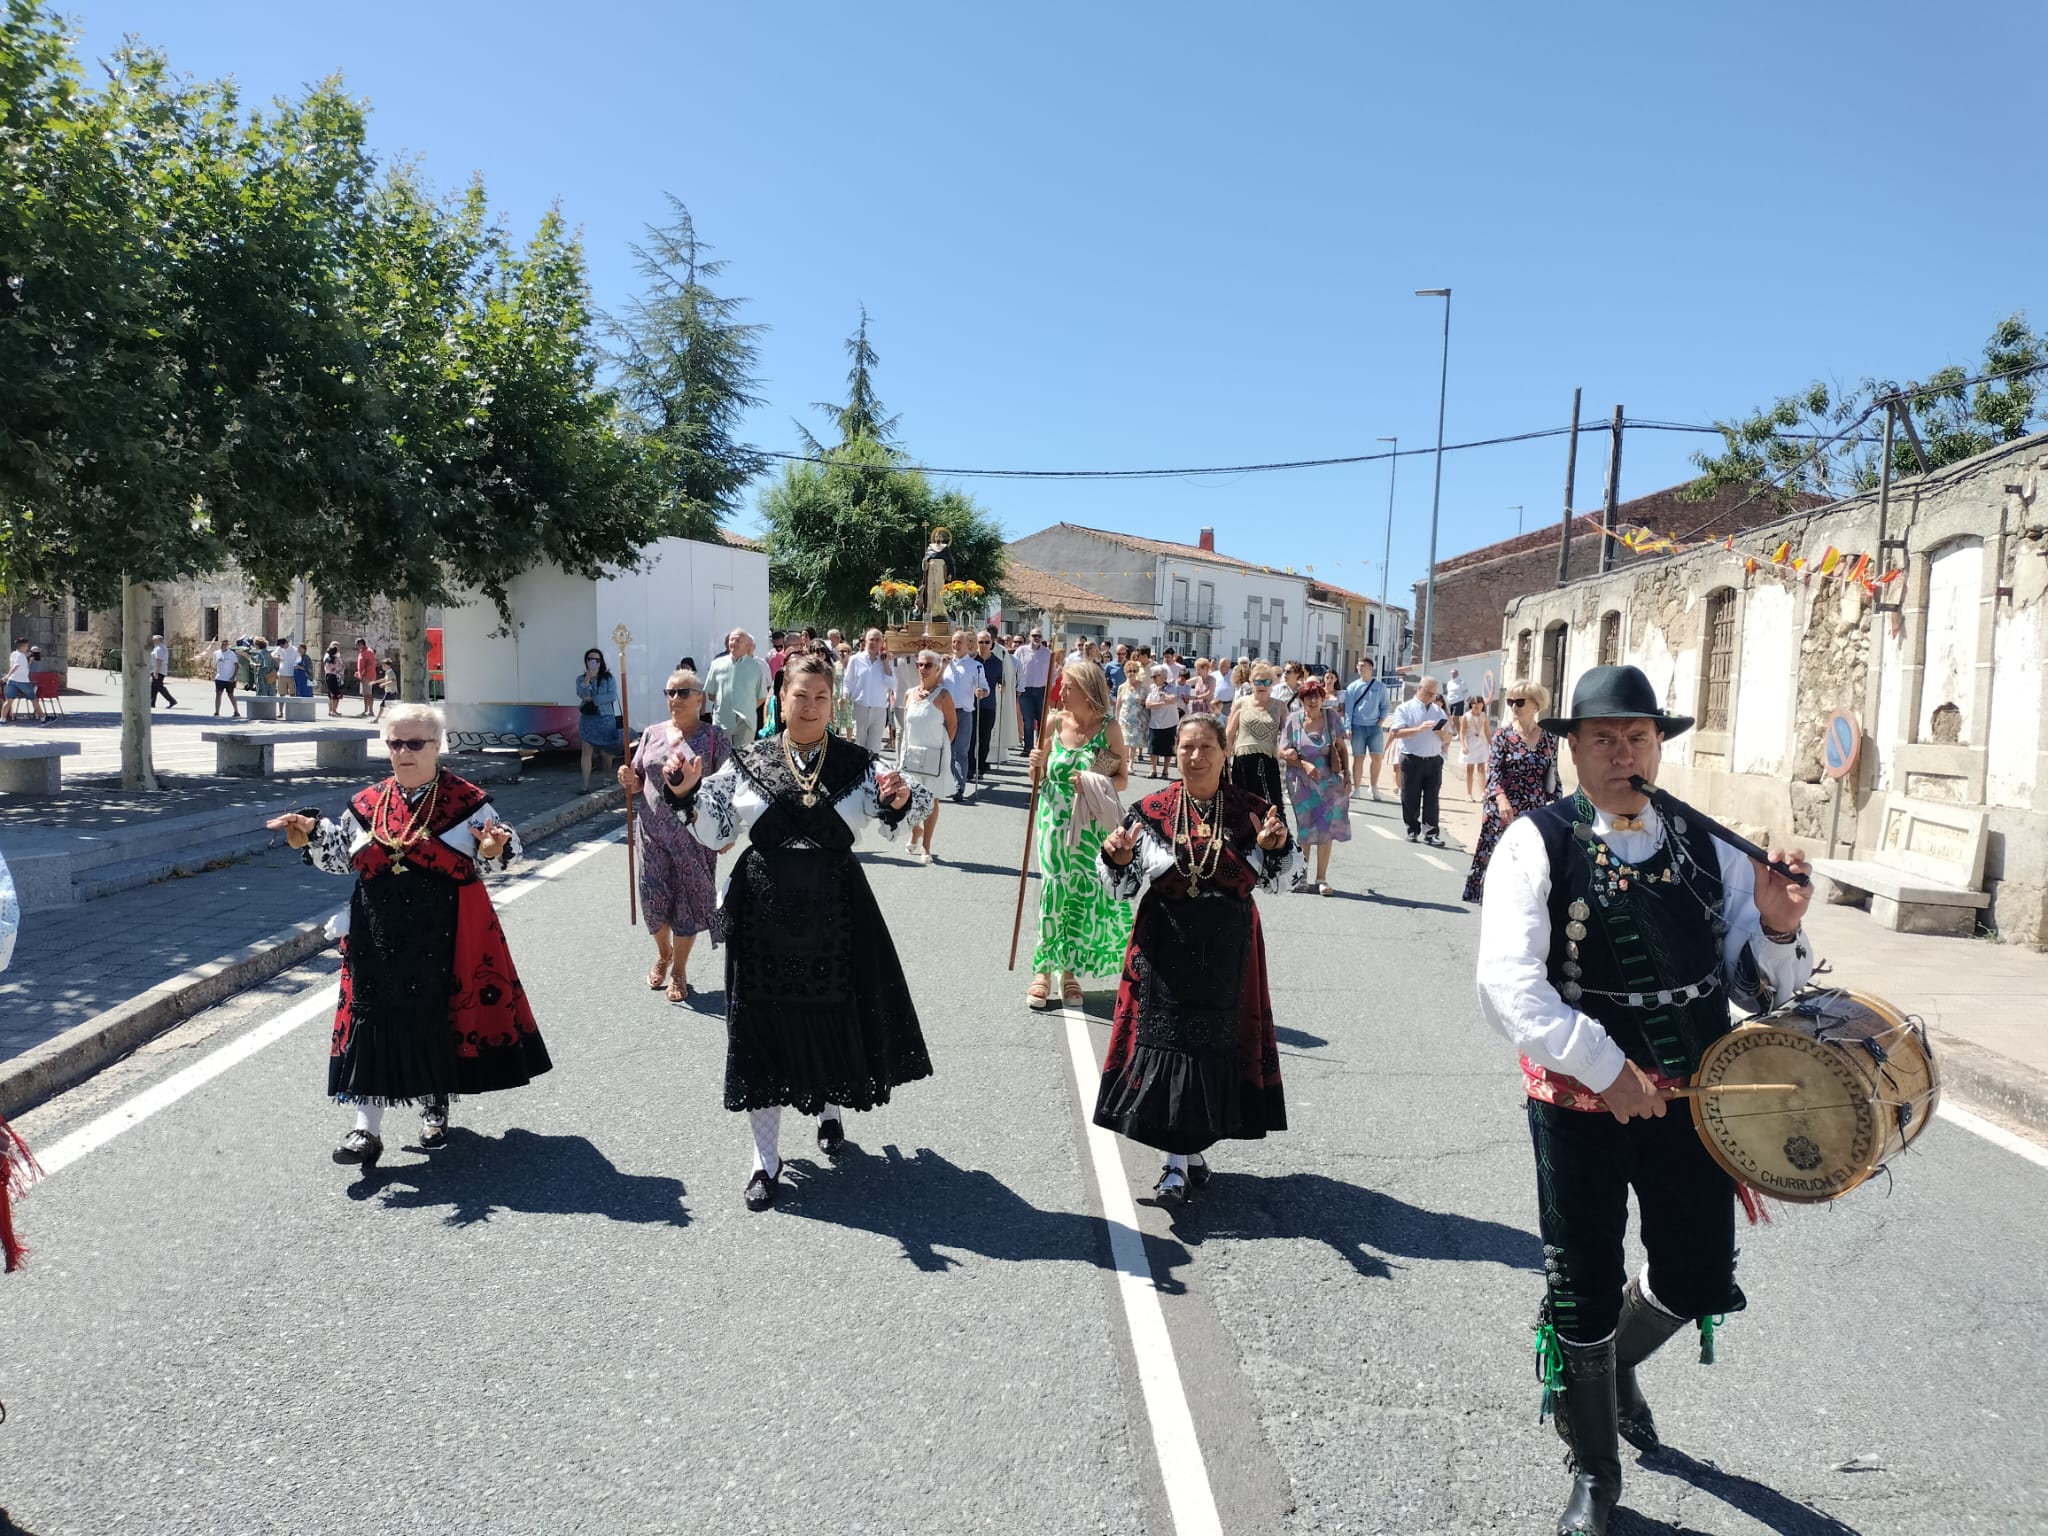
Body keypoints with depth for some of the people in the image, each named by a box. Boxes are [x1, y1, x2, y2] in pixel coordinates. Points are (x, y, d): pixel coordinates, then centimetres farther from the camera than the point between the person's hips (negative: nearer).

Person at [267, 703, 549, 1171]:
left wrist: (494, 848, -24)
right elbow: (342, 857, 16)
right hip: (379, 934, 3)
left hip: (444, 935, -2)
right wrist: (312, 832, -1)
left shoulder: (466, 800, -4)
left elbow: (500, 854, -1)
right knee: (375, 1019, 0)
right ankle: (367, 1129, 6)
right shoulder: (368, 803, 6)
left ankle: (434, 1102, 32)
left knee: (438, 1017, 8)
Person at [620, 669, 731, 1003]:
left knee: (688, 899, 4)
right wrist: (627, 780, -9)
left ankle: (679, 969, 23)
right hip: (654, 831, 3)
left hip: (695, 834, -3)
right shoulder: (652, 734, 7)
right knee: (653, 896, 6)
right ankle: (663, 953, 35)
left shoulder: (715, 737, -4)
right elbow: (637, 784, 14)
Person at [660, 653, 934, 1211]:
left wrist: (901, 798, -32)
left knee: (837, 1013, 11)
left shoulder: (856, 764, 0)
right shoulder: (749, 762, 1)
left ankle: (831, 1113, 42)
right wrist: (687, 794, -16)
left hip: (834, 910, 0)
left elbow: (895, 816, -10)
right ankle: (766, 1158, 18)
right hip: (765, 912, 0)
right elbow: (713, 832, 1)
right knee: (764, 1023, 4)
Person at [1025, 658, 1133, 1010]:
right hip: (1055, 820, 1)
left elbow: (1123, 780, 0)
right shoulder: (1055, 723, 1)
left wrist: (1094, 784, -17)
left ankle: (1069, 969, 19)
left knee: (1085, 891, 3)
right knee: (1054, 889, -3)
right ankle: (1043, 969, 8)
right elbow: (1038, 779, 10)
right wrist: (1036, 765, -12)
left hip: (1092, 824, -1)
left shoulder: (1109, 729, -5)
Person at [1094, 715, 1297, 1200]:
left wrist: (1277, 846, -14)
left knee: (1217, 1043, 8)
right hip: (1165, 946, -1)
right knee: (1166, 1041, -1)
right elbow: (1122, 888, 3)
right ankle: (1180, 1158, 12)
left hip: (1227, 949, 1)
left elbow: (1275, 880, 5)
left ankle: (1192, 1152, 26)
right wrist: (1117, 859, -18)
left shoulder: (1250, 811, 0)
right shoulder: (1150, 812, -2)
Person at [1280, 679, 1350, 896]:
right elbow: (1283, 753, -3)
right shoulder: (1293, 720, -7)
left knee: (1326, 828, 1)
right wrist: (1304, 765, -16)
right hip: (1302, 782, -1)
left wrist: (1347, 775, 1)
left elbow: (1341, 747, 5)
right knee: (1304, 829, 6)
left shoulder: (1331, 716, -3)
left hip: (1329, 781, 1)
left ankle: (1321, 878, 11)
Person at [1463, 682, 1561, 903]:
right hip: (1504, 807, -2)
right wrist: (1501, 798, -25)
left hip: (1536, 810, 2)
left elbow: (1553, 777, 12)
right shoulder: (1504, 735, -2)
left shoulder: (1549, 738, 6)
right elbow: (1493, 770, -10)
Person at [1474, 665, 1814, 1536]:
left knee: (1696, 1280, 14)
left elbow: (1754, 986, 5)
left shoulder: (1708, 845, 3)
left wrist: (1778, 930, -15)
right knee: (1583, 1288, 9)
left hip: (1692, 1096, 4)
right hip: (1580, 1098, -3)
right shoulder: (1538, 842, -9)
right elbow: (1508, 979, -19)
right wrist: (1602, 1066, -24)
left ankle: (1613, 1365, 49)